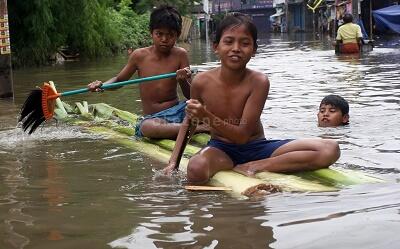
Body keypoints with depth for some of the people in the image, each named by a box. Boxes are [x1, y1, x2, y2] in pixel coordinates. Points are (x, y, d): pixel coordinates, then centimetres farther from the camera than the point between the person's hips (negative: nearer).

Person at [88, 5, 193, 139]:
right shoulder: (139, 56, -1)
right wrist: (102, 85, -6)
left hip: (177, 111, 1)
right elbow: (119, 80, 16)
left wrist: (184, 81, -23)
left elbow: (190, 95, -1)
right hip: (153, 117, -1)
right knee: (147, 127, -40)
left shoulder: (180, 55, -2)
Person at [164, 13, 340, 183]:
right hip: (221, 150, -1)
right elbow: (189, 123, 9)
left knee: (330, 150, -18)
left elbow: (242, 135, -19)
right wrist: (174, 161, 1)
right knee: (196, 170, -40)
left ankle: (253, 167, -14)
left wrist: (206, 116, -32)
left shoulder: (258, 82, -16)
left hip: (256, 147, 1)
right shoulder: (202, 82, -10)